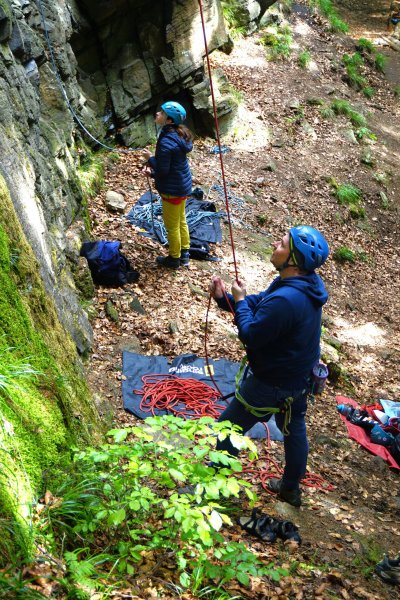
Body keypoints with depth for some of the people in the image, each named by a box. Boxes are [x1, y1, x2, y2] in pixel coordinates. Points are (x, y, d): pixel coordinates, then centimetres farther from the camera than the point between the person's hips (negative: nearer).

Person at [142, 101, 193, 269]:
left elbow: (162, 170, -24)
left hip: (173, 189, -9)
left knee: (172, 225, 10)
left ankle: (174, 259, 28)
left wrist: (150, 159, -9)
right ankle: (184, 254, 39)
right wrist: (153, 171, 5)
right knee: (181, 221, 24)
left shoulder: (166, 142, -30)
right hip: (183, 184, 9)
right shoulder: (179, 134, 0)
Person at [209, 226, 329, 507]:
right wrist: (225, 297, -10)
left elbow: (250, 335, -27)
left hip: (272, 383, -9)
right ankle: (291, 488, 46)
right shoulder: (308, 282, -7)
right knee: (294, 429, 25)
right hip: (300, 376, 9)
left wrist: (239, 301, -13)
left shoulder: (285, 300, -38)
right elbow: (260, 301, 3)